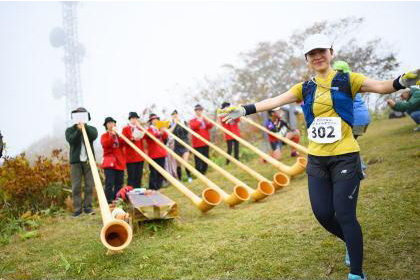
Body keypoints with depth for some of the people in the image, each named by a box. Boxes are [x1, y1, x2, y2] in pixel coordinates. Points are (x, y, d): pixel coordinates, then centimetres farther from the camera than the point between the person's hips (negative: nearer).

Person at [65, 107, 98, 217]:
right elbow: (71, 140, -10)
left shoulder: (91, 129, 11)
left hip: (88, 160, 1)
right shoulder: (70, 130, 10)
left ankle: (87, 207, 8)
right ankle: (77, 209, 3)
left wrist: (85, 126, -20)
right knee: (76, 186, -2)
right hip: (75, 161, -1)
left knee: (89, 185, 0)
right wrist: (78, 130, -20)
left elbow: (94, 136, -12)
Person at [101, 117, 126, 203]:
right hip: (109, 162, -5)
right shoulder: (104, 136, 7)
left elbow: (123, 144, 1)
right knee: (109, 183, -13)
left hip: (119, 162, 5)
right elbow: (105, 144, -14)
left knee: (119, 183, 6)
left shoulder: (118, 135, 20)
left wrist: (117, 135, -11)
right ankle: (108, 201, -11)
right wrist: (112, 135, -21)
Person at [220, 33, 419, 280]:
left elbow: (380, 86, -15)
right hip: (317, 159, 4)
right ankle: (353, 244, 38)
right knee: (323, 214, 7)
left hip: (345, 158, -4)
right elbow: (275, 101, 5)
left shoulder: (347, 81, -2)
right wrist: (245, 110, -4)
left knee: (344, 215, -6)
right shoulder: (305, 88, 9)